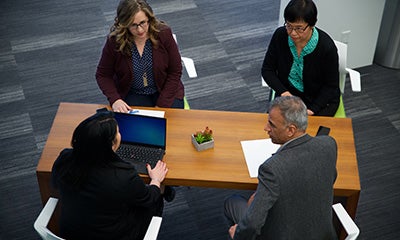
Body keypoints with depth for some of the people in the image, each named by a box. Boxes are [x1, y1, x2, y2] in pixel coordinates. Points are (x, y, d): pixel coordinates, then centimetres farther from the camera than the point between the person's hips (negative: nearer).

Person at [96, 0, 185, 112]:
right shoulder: (114, 41, -16)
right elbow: (103, 75, -4)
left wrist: (161, 105, -15)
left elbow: (175, 71, -9)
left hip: (165, 90, 1)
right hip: (133, 94, 0)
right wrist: (115, 99, -21)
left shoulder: (163, 33, -16)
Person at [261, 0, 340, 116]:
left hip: (320, 98, -2)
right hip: (288, 92, 3)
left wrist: (313, 109, -22)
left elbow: (331, 86, -10)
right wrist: (283, 92, -16)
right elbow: (267, 69, -1)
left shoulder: (327, 46, -21)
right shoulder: (280, 35, -13)